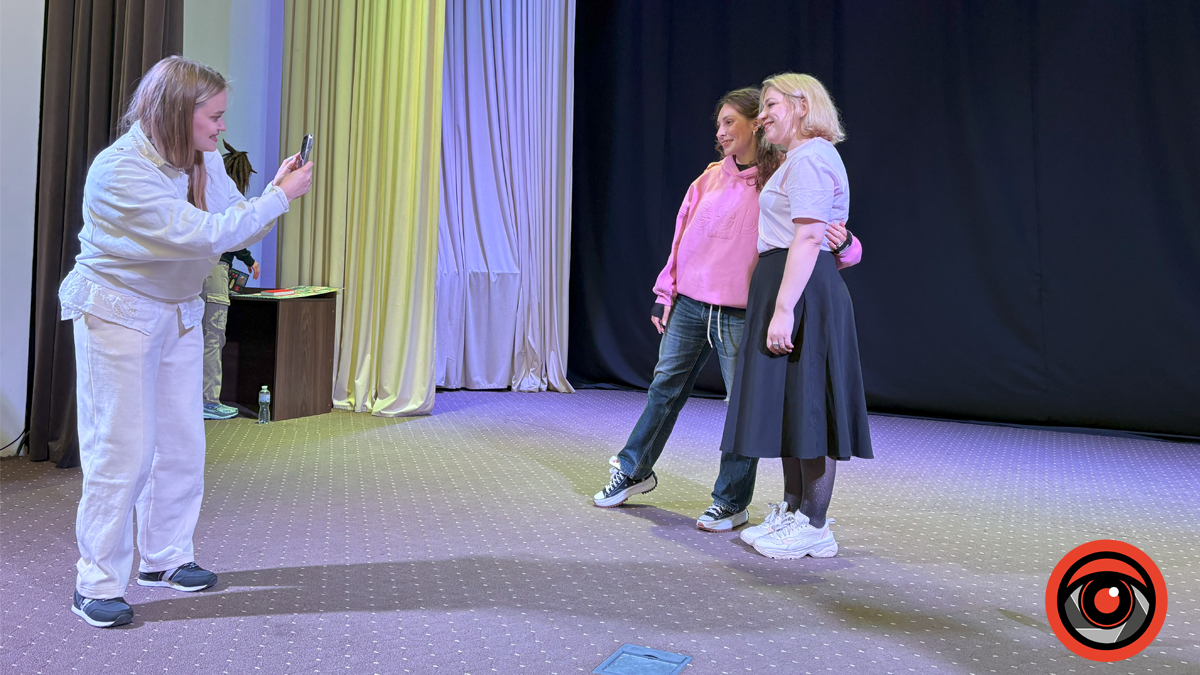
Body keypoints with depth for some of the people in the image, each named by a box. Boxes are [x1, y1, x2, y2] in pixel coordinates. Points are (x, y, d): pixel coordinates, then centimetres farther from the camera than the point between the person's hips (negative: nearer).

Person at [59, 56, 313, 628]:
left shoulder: (205, 161, 1)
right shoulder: (120, 169, -24)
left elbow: (236, 230, 4)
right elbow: (204, 235, -30)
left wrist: (274, 191, -13)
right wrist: (280, 197, -25)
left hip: (180, 313, 7)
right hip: (117, 313, -7)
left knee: (182, 443, 9)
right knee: (122, 448, -5)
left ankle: (165, 558, 24)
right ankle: (98, 582, 7)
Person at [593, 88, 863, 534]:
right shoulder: (711, 177, 9)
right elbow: (683, 238, 14)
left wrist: (843, 244, -31)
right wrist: (664, 294, 13)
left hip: (740, 314, -5)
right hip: (689, 305, 5)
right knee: (665, 389, 15)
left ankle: (731, 502, 15)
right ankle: (634, 471, 31)